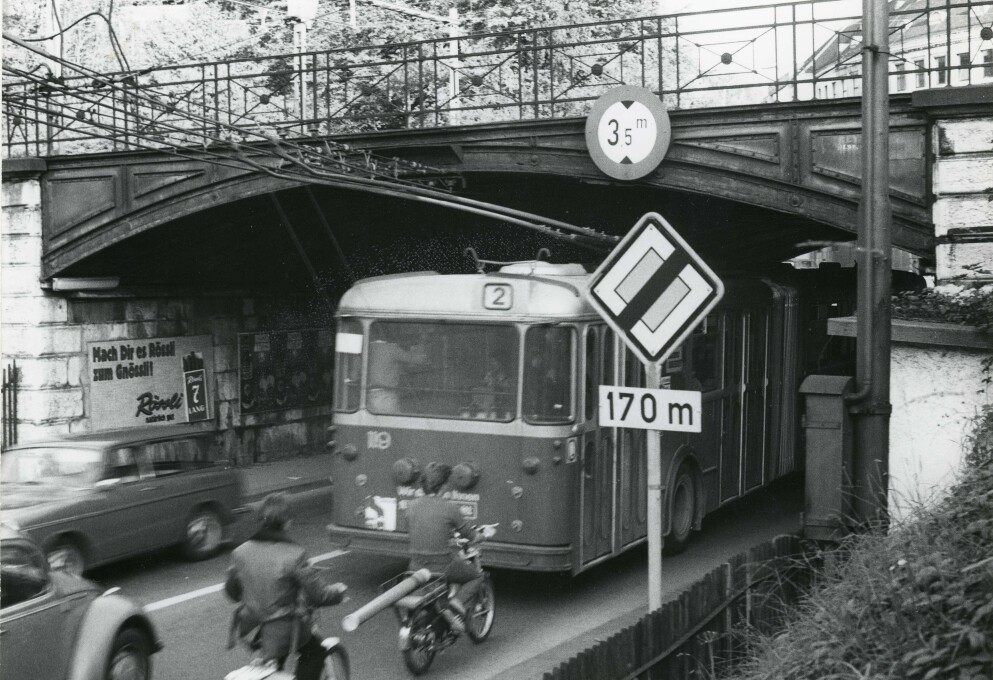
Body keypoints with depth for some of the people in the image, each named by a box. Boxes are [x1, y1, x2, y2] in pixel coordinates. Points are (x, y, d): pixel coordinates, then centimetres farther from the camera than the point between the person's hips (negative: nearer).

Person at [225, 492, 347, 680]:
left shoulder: (241, 552, -5)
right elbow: (319, 594, -16)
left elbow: (231, 591, 9)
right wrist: (338, 590, 5)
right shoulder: (293, 556, -21)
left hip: (251, 631, 5)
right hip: (284, 635, -5)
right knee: (314, 650, 22)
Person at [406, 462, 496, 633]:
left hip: (416, 567, 5)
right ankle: (456, 605, -4)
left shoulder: (412, 506, 0)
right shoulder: (450, 508, -14)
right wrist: (485, 535, 20)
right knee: (477, 575, 21)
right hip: (442, 568, -5)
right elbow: (471, 539, -4)